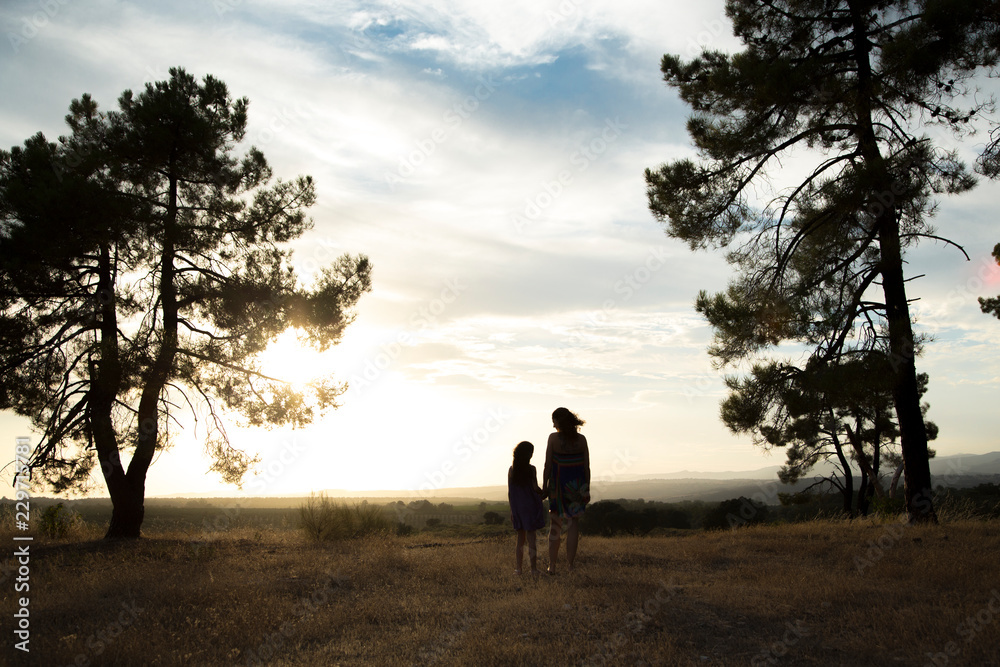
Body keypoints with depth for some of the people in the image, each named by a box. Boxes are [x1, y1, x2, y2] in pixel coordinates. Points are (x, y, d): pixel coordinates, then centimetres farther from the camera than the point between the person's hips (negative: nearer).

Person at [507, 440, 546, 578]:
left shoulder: (511, 470, 2)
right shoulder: (531, 469, -11)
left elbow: (509, 492, 4)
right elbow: (535, 488, -12)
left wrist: (512, 510, 11)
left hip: (517, 508, 4)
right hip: (530, 506, -4)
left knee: (520, 539, 12)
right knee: (531, 538, 0)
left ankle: (518, 568, 11)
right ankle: (534, 569, 2)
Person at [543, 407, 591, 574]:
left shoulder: (554, 438, -9)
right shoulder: (581, 439, -3)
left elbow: (547, 465, -8)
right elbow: (587, 466, -1)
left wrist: (544, 486, 1)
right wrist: (587, 489, 7)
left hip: (558, 484, -1)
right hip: (577, 485, 1)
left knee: (555, 524, 10)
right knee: (574, 523, 8)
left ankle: (552, 565, 12)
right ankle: (570, 564, 4)